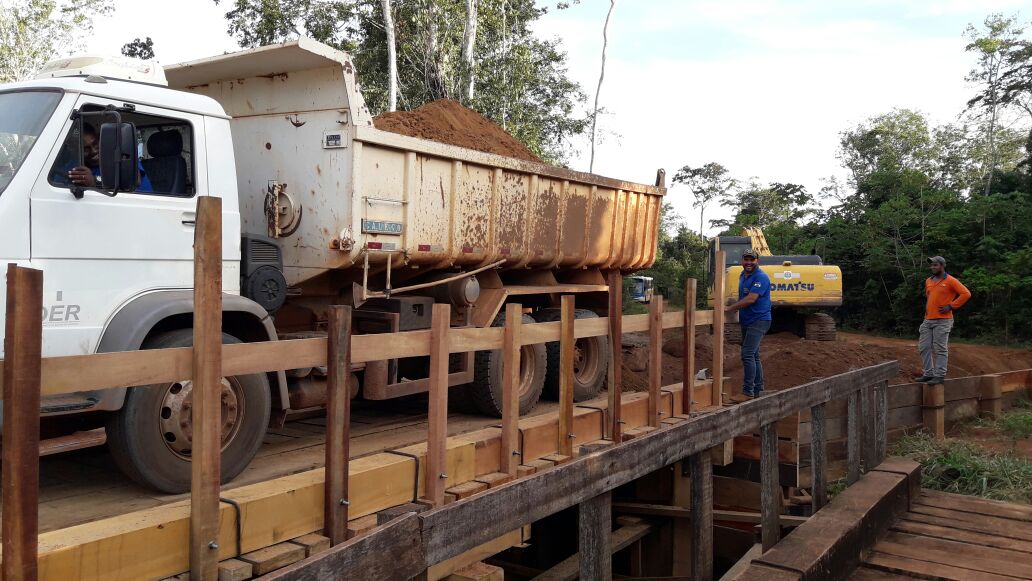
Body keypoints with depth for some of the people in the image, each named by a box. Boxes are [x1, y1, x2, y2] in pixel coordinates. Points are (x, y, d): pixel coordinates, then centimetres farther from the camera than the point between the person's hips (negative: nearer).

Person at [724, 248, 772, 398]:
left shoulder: (761, 277, -17)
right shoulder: (742, 275, 12)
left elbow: (751, 299, -27)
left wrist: (729, 308, -24)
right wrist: (736, 309, 10)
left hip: (759, 320, -10)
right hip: (746, 321, 10)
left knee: (747, 354, -16)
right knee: (754, 356, 15)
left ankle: (748, 391, -13)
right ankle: (758, 390, 23)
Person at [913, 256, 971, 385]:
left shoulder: (950, 281, -5)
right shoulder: (928, 281, 15)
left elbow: (966, 293, -9)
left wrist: (951, 306, -12)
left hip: (942, 320, -7)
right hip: (928, 320, 7)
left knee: (940, 349, -5)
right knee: (924, 347, 5)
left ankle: (940, 375, -1)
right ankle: (928, 374, 13)